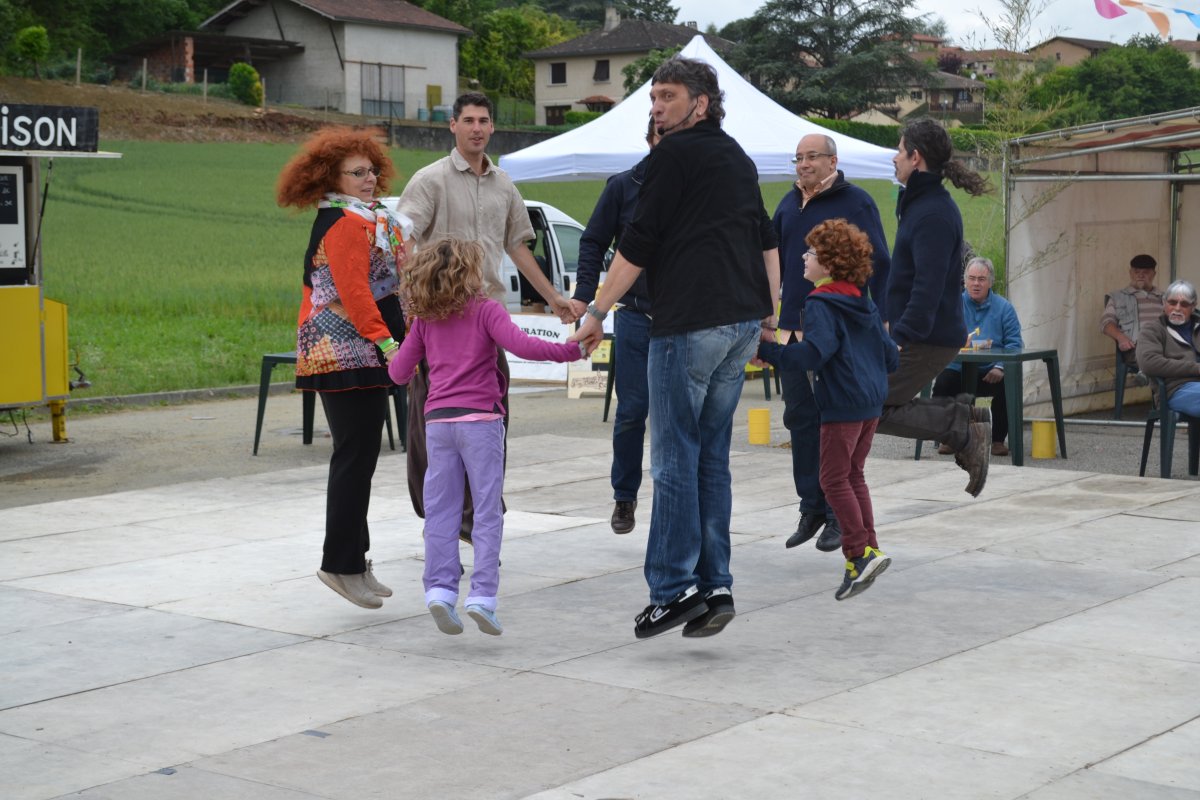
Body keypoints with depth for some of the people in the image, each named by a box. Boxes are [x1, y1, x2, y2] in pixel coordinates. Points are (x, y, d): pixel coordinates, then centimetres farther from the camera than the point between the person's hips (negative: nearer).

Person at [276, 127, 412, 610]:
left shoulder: (364, 220, 20)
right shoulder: (348, 222, -12)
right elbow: (353, 292, -21)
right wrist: (386, 341, -24)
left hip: (359, 355, 11)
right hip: (348, 356, -11)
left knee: (357, 457, 12)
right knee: (356, 456, -10)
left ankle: (352, 560, 18)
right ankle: (342, 564, -7)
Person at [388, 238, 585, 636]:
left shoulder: (424, 319, 11)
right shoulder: (486, 309, -2)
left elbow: (399, 371, 13)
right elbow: (521, 345, -17)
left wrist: (399, 368, 36)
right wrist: (570, 350, -15)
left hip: (438, 420, 4)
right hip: (480, 419, -4)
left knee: (441, 510, 8)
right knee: (487, 510, 0)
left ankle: (439, 588, -1)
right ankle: (482, 594, -6)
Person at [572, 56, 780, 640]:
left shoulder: (674, 154, -4)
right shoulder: (738, 158, 21)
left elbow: (637, 245, -7)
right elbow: (767, 241, 24)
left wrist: (596, 313, -1)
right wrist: (770, 313, 26)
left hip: (690, 322, -8)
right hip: (743, 320, 8)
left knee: (675, 459, -4)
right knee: (712, 457, 10)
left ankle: (674, 587, -5)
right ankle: (715, 588, 8)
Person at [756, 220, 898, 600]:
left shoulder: (821, 305, -12)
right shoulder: (866, 306, 15)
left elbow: (813, 352, -26)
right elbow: (889, 355, 19)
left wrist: (767, 351, -22)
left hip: (842, 405, -9)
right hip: (872, 401, 9)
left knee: (835, 480, -4)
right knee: (854, 475, 17)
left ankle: (859, 553, -10)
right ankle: (868, 548, 17)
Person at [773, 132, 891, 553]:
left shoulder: (856, 203, -3)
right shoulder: (788, 205, 13)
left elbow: (879, 265, -5)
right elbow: (774, 261, 20)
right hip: (794, 330, 5)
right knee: (801, 420, 6)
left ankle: (839, 516, 6)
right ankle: (811, 507, 15)